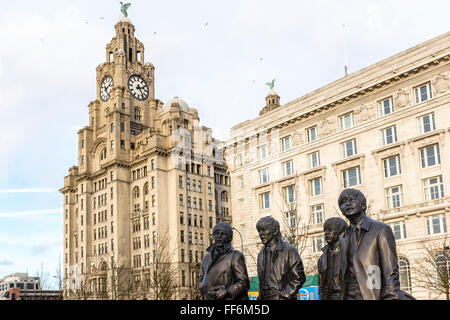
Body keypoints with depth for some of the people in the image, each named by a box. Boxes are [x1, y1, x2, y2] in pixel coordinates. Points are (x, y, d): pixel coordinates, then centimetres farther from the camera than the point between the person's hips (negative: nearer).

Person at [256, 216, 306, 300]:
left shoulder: (289, 250, -3)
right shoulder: (261, 254, 17)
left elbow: (299, 278, -6)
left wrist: (284, 296, -12)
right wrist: (261, 297, 9)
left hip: (282, 298, -6)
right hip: (264, 298, 6)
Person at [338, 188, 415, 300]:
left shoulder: (381, 230, -1)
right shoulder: (343, 238, 16)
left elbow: (391, 273, -6)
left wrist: (392, 296, -14)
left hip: (371, 296, -5)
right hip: (348, 296, 5)